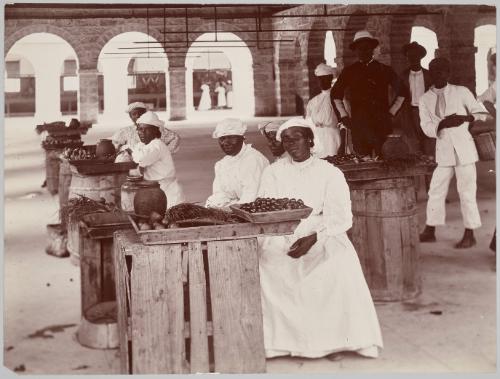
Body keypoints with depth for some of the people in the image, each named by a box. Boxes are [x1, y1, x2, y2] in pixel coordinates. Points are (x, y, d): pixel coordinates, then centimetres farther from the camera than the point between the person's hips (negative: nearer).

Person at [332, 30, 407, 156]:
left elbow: (401, 92, 17)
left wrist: (391, 112, 8)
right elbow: (336, 94, 20)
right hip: (359, 123, 0)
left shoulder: (384, 70, 11)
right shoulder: (349, 71, 12)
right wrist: (344, 115, 10)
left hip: (382, 122, 0)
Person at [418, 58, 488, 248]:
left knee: (466, 192, 0)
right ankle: (429, 231, 18)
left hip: (464, 149, -2)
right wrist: (442, 124, -23)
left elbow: (481, 113, 1)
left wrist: (465, 118, -18)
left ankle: (470, 234, 10)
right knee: (436, 191, 6)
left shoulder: (461, 92, 1)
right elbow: (427, 128, -3)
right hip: (443, 151, 2)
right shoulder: (425, 100, 6)